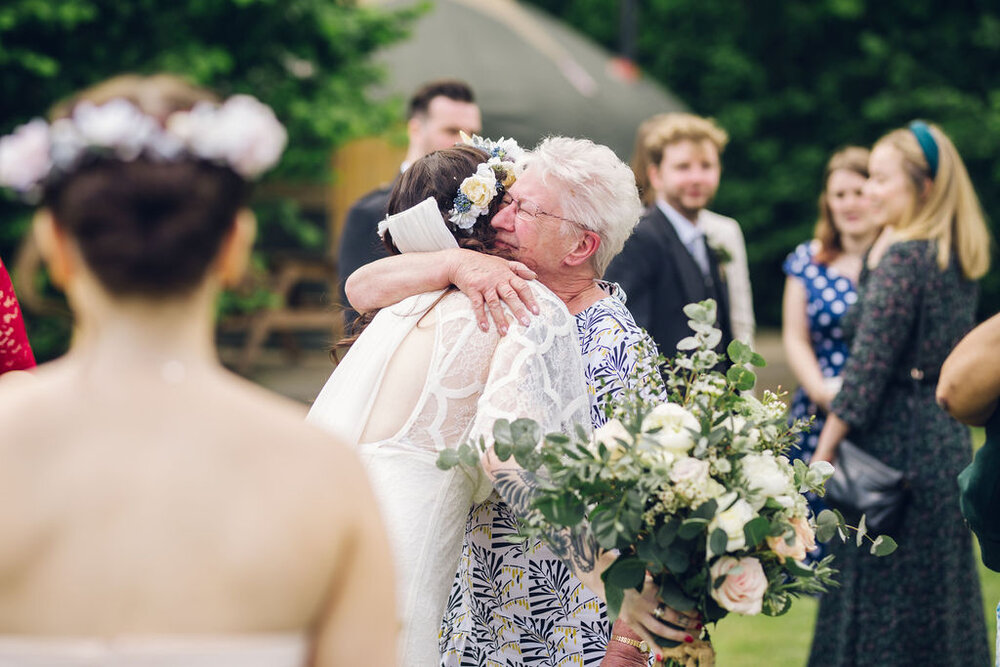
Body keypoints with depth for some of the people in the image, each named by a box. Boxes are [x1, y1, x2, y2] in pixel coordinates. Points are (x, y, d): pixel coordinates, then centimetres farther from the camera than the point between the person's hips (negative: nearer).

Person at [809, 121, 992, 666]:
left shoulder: (902, 256, -16)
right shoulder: (960, 257, 9)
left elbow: (869, 364, -18)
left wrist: (825, 448, -12)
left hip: (896, 440, -9)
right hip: (948, 435, 9)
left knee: (882, 594, -1)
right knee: (941, 590, 16)